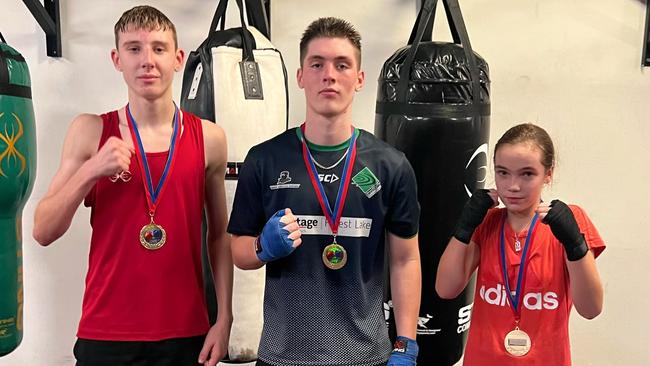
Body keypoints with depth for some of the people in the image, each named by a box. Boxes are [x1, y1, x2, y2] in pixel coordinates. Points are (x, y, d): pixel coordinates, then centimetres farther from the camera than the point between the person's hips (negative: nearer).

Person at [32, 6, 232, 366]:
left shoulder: (208, 138, -3)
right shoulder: (90, 131, -4)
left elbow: (219, 235, 4)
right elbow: (43, 232, -4)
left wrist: (224, 318, 1)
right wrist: (90, 171, -18)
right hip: (106, 335, 0)